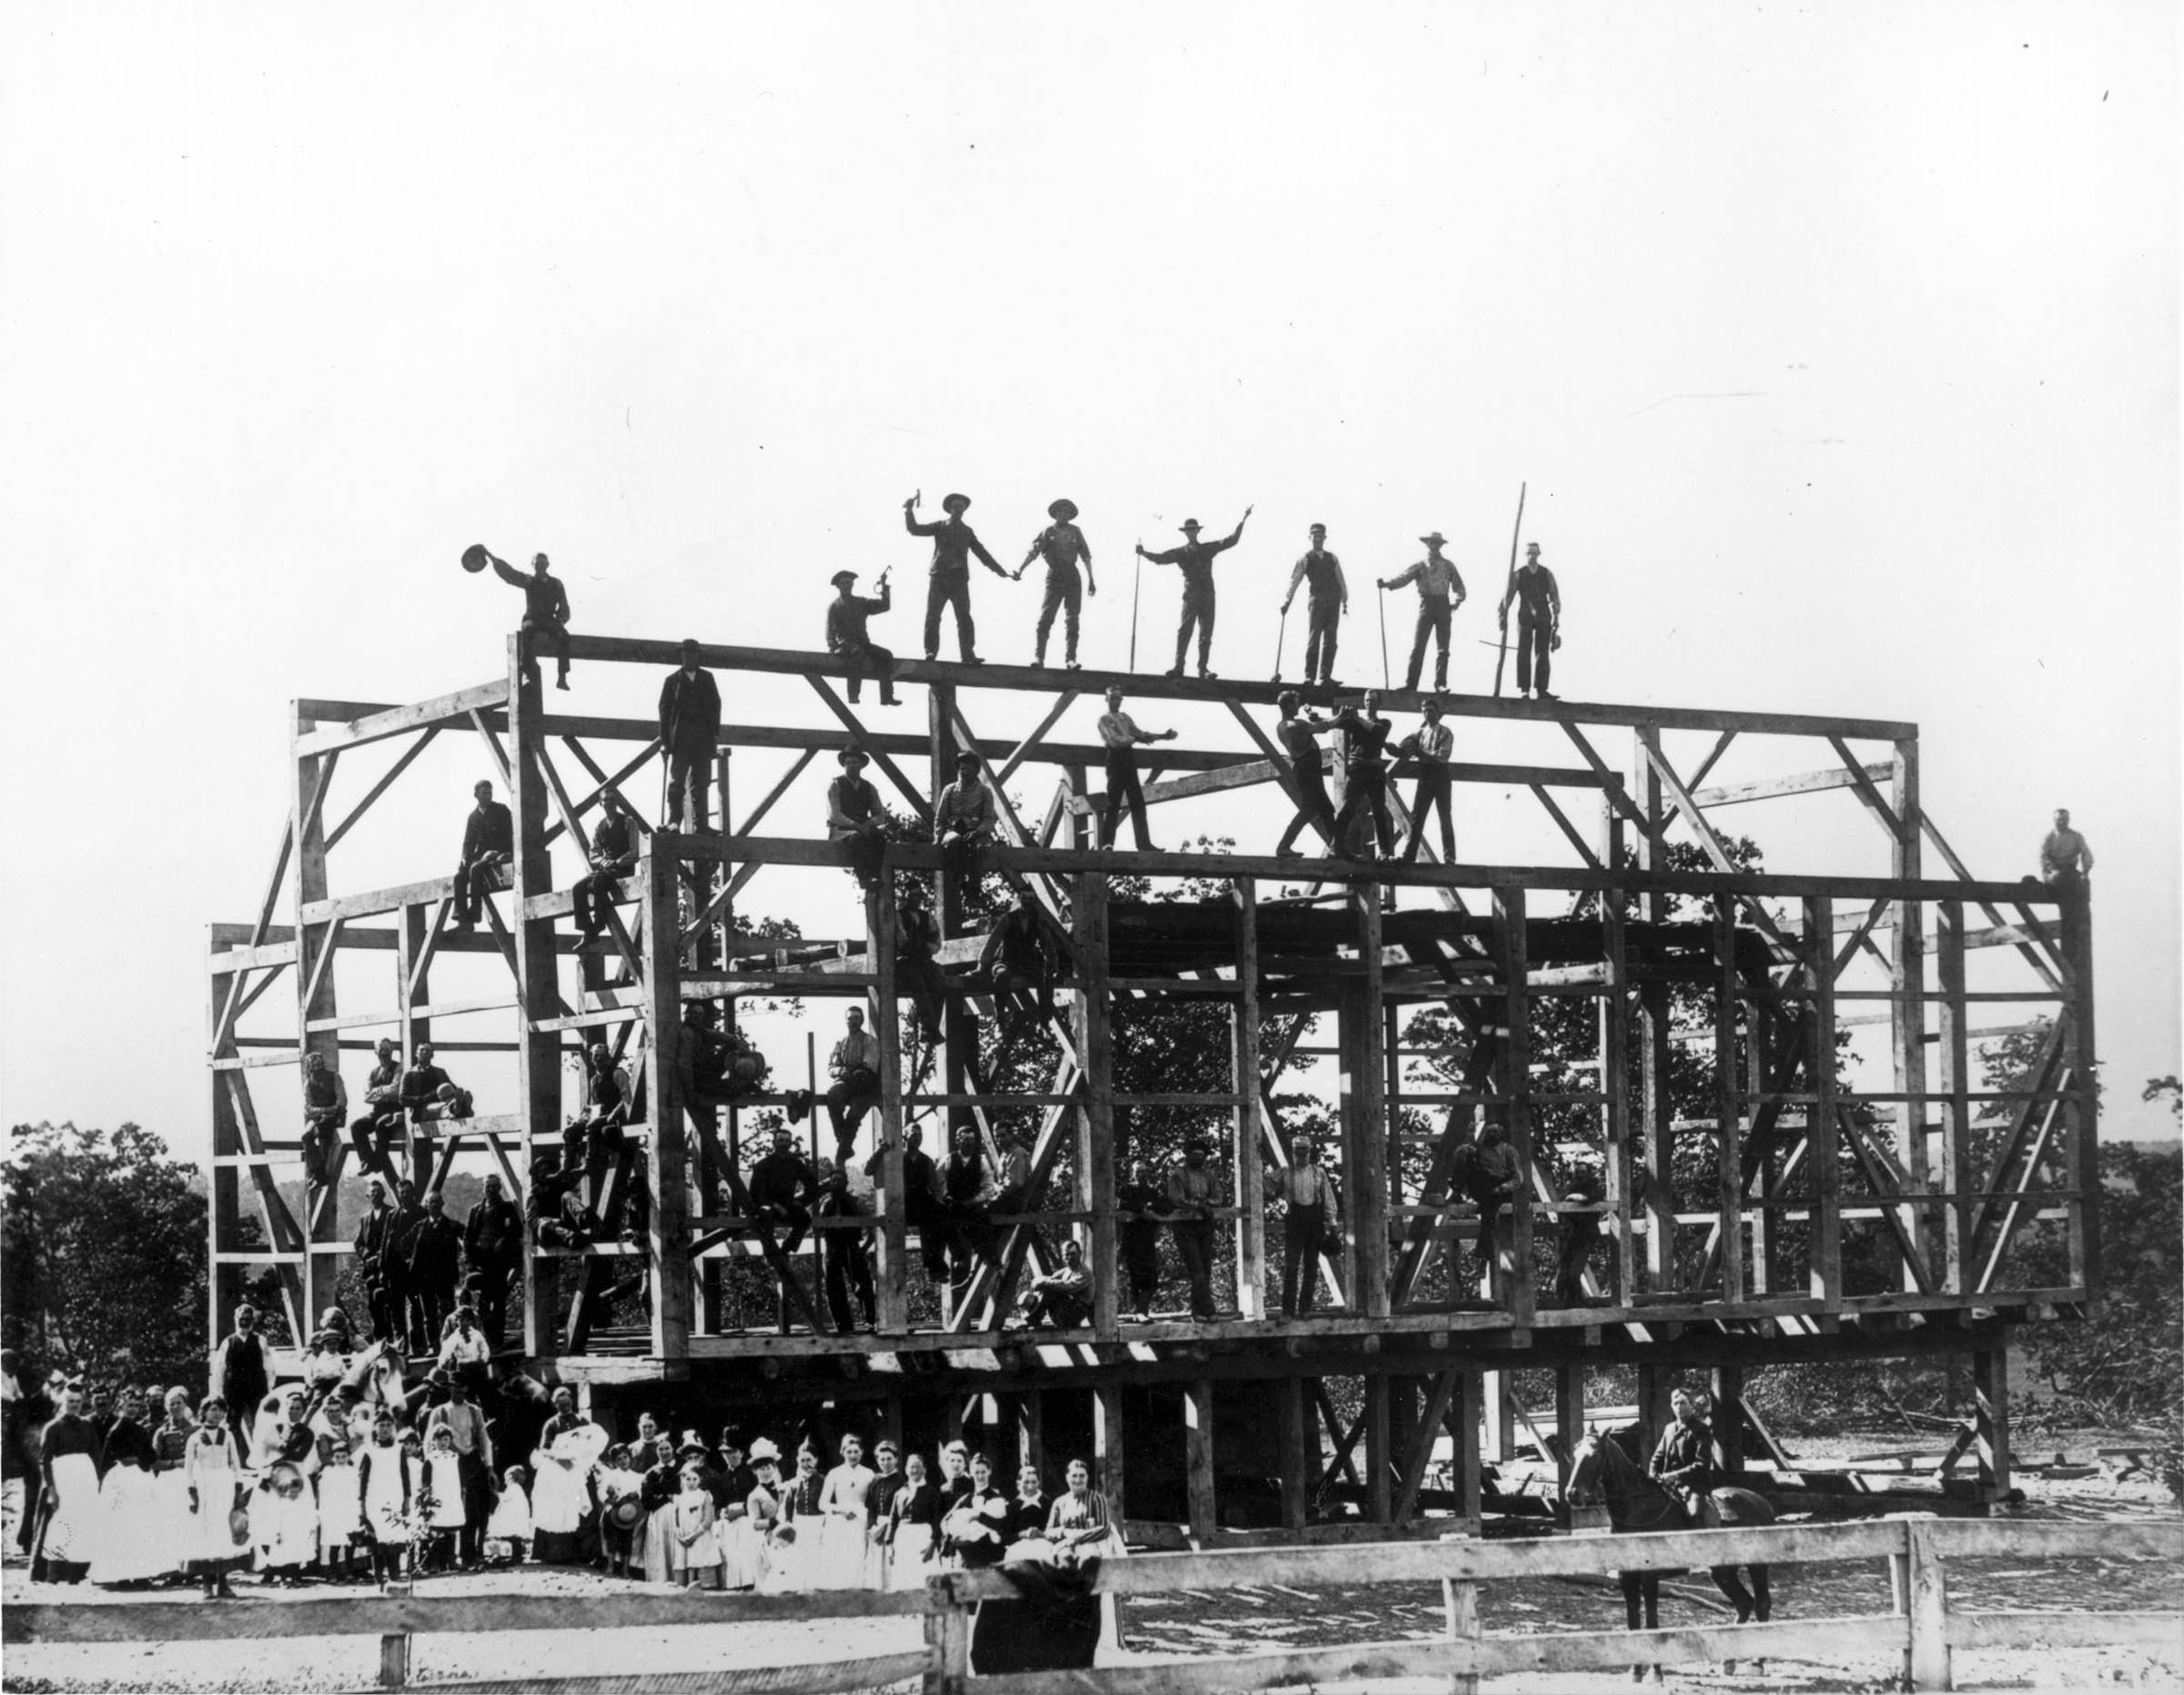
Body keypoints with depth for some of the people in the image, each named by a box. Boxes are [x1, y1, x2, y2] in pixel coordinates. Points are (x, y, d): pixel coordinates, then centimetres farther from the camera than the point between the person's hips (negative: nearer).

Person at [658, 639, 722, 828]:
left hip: (703, 736, 2)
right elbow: (664, 710, 5)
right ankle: (674, 822, -12)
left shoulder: (707, 678, 17)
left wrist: (715, 733, 0)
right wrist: (665, 741, -4)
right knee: (677, 781, -8)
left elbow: (715, 705, 13)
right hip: (680, 738, -2)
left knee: (701, 782, -2)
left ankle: (700, 824, -4)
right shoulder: (673, 680, 11)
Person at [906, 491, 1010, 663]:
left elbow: (981, 552, 20)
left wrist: (998, 570, 15)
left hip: (959, 579, 1)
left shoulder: (967, 531, 18)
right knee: (933, 616, -6)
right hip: (939, 577, -1)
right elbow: (914, 529, 4)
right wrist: (909, 511, -9)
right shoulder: (940, 527, 11)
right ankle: (930, 653, -4)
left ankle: (968, 655, -11)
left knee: (964, 618, -7)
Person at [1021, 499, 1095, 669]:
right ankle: (1038, 657, -9)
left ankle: (1070, 658, 2)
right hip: (1054, 576, -3)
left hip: (1072, 576, 3)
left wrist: (1091, 580, 10)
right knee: (1046, 618, -9)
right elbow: (1033, 551, -6)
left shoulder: (1075, 531, 11)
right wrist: (1020, 569, -19)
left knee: (1072, 620, 1)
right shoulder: (1048, 532, 4)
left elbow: (1085, 555, 13)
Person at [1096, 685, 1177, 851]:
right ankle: (1107, 843, -10)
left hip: (1129, 758, 7)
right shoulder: (1104, 719, 1)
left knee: (1137, 802, 1)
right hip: (1116, 757, -7)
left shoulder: (1125, 717, 22)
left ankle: (1143, 844, -2)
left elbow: (1138, 732, 20)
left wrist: (1162, 736, 13)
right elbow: (1114, 740, -11)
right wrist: (1136, 739, -19)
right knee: (1113, 803, -10)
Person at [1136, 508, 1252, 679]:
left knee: (1206, 634, 2)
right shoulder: (1181, 553, 8)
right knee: (1184, 631, -8)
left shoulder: (1208, 549, 11)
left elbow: (1231, 540, 9)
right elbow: (1161, 558, 1)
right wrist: (1144, 554, -14)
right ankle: (1178, 666, -7)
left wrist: (1242, 521, 2)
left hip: (1207, 597, 1)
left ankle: (1203, 668, 6)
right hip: (1190, 597, -1)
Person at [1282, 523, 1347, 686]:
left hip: (1333, 600, 4)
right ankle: (1309, 676, -8)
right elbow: (1294, 580, 1)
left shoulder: (1332, 559, 18)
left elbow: (1341, 581, 16)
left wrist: (1345, 600, 6)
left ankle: (1325, 676, 3)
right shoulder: (1305, 558, 8)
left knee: (1330, 639, 1)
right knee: (1314, 638, -8)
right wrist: (1287, 599, -9)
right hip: (1316, 598, -4)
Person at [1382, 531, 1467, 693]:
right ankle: (1410, 684, -8)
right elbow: (1403, 577, -6)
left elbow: (1459, 587, 14)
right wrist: (1386, 583, -23)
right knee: (1418, 647, -7)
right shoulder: (1420, 566, 7)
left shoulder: (1448, 565, 11)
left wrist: (1457, 601, -6)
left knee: (1442, 648, 0)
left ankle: (1440, 684, 2)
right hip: (1426, 604, -1)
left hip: (1443, 606, 1)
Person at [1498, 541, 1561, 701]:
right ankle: (1524, 689, -1)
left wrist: (1556, 617, -1)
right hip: (1525, 616, -1)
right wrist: (1503, 616, -7)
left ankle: (1541, 689, 2)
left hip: (1543, 616, 1)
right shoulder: (1517, 574, 2)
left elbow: (1555, 597, 7)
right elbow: (1507, 597, 1)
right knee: (1524, 653, -3)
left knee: (1543, 653, 0)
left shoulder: (1547, 574, 6)